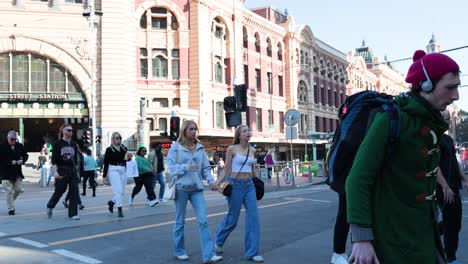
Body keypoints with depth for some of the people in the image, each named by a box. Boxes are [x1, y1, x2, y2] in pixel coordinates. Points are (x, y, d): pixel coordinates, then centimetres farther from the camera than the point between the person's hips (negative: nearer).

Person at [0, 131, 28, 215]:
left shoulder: (20, 146, 4)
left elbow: (25, 155, 14)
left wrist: (22, 161, -6)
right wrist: (10, 162, -20)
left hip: (17, 172, 4)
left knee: (18, 189, 7)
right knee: (9, 191, -2)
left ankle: (10, 202, 33)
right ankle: (11, 208, 8)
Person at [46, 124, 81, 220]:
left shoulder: (74, 145, 12)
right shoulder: (58, 144, -3)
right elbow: (54, 159, -8)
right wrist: (55, 171, -18)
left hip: (72, 170, 5)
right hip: (61, 171, -4)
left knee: (74, 192, -3)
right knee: (59, 191, 4)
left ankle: (73, 214, 1)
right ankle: (50, 206, 33)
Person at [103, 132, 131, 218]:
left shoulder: (124, 148, 11)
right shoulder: (109, 149, 0)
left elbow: (127, 160, 15)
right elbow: (106, 163, 0)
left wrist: (129, 157, -9)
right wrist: (104, 175, -3)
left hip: (123, 170, 5)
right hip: (113, 170, -5)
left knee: (122, 191, 9)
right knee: (118, 190, -11)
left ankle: (111, 202, 35)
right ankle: (120, 210, -6)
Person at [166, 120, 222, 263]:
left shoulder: (200, 147, 10)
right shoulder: (176, 147, -3)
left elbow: (206, 167, 11)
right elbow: (171, 167, -7)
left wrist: (211, 181, -4)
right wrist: (186, 167, -21)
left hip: (196, 188, 3)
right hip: (181, 187, -3)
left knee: (203, 221, -6)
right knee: (180, 221, 10)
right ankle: (179, 251, 26)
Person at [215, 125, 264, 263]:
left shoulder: (252, 150, 8)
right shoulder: (232, 149, -6)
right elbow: (226, 170, -4)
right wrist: (216, 183, -15)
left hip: (249, 185, 5)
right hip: (235, 185, -5)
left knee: (253, 217, -4)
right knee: (232, 219, 6)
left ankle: (252, 252, 4)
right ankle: (218, 241, 35)